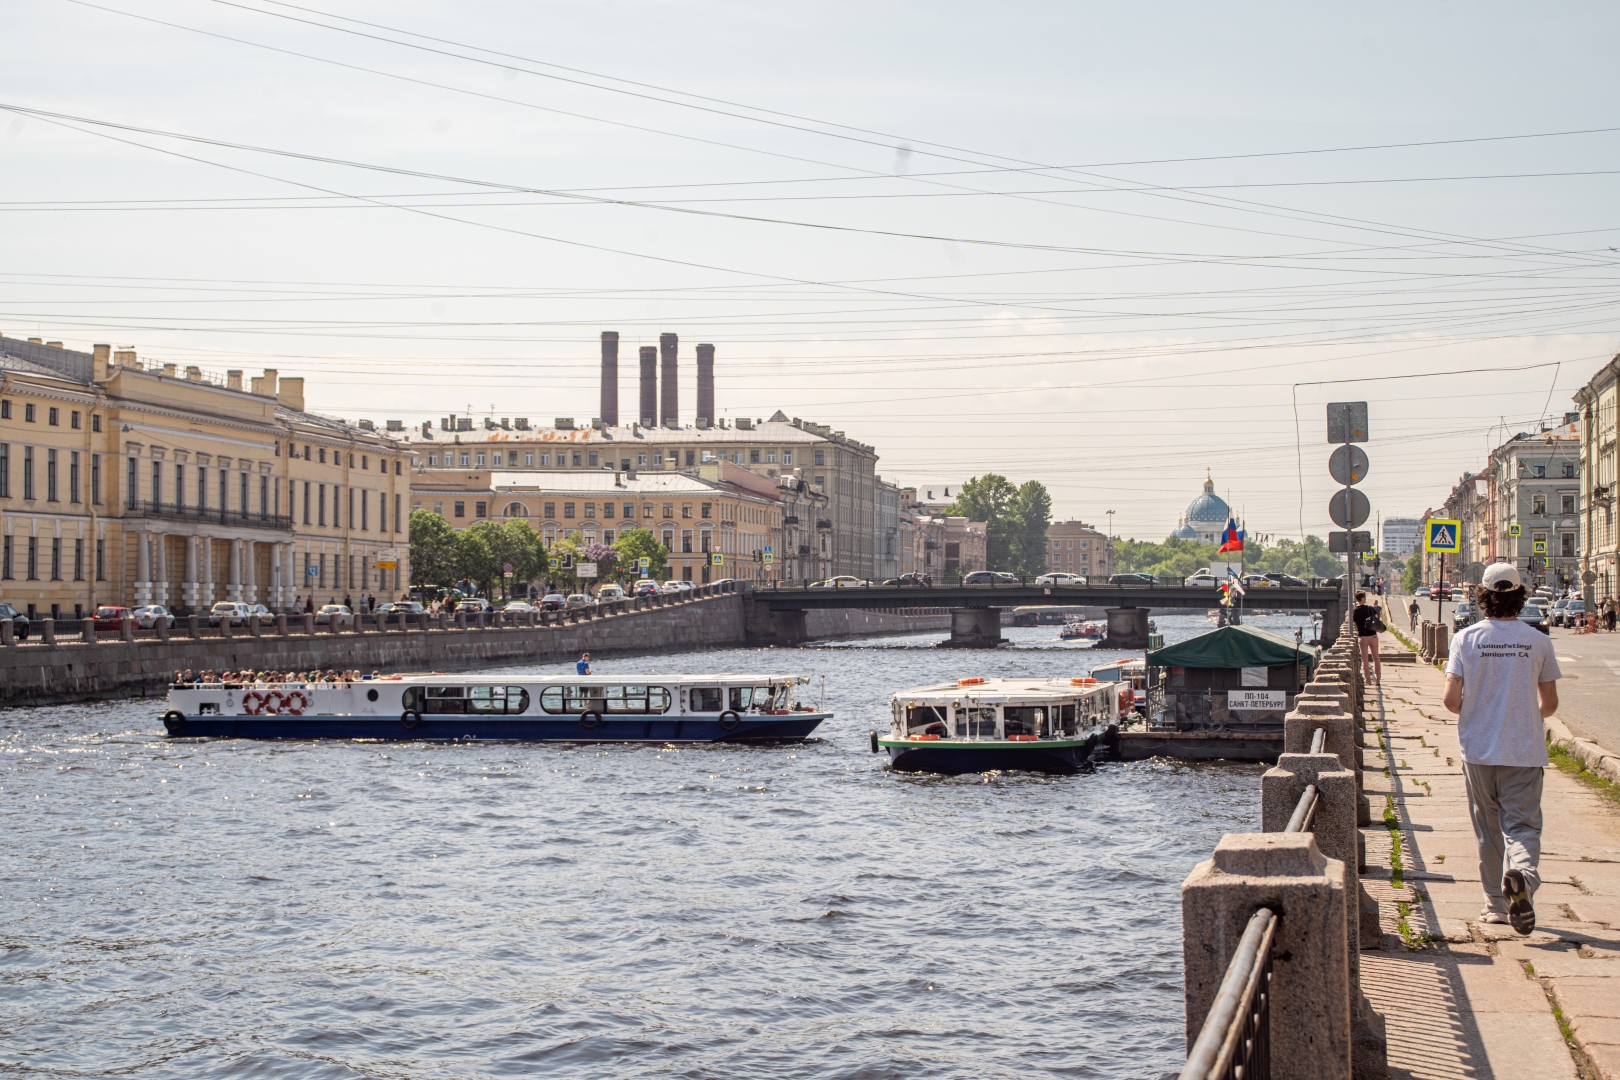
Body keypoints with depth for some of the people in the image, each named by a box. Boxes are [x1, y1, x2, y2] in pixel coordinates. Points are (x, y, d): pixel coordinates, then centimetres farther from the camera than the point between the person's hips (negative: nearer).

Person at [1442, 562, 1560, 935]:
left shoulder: (1466, 639, -5)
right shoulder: (1537, 641, -3)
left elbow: (1451, 699, -10)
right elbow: (1550, 703, 4)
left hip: (1479, 750, 1)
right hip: (1524, 752, -1)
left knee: (1488, 829, 14)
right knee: (1522, 824, -1)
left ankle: (1497, 903, 21)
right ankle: (1522, 873, -32)